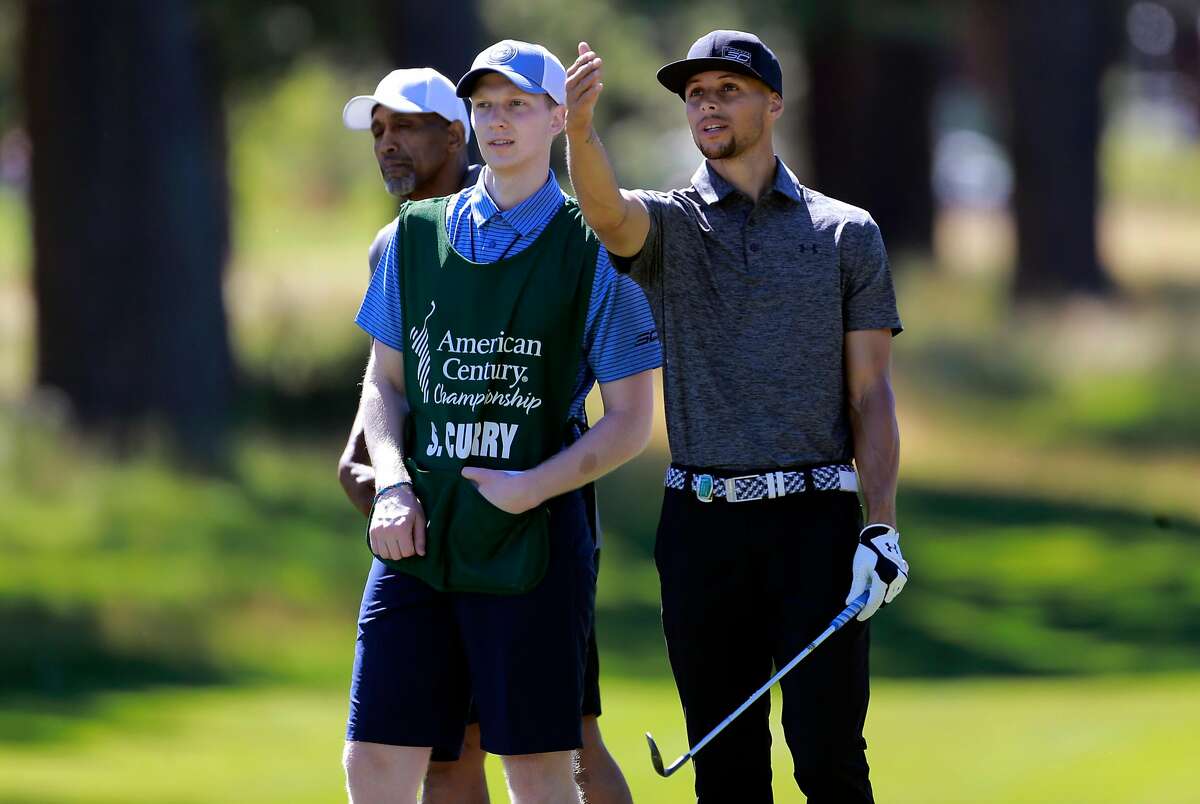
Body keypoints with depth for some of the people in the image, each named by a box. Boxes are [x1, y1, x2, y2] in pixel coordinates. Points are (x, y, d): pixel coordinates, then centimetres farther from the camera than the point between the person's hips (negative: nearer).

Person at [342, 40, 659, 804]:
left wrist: (535, 486, -13)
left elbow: (630, 422, 0)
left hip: (533, 536, -4)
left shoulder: (594, 253, -1)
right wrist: (392, 485, -1)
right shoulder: (418, 234, 11)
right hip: (419, 538, 4)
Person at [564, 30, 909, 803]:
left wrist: (883, 528, -6)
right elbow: (607, 210, -19)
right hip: (703, 521, 1)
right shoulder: (668, 225, 7)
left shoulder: (848, 233, 8)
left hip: (816, 517, -1)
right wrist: (580, 130, -41)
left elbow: (871, 392, 5)